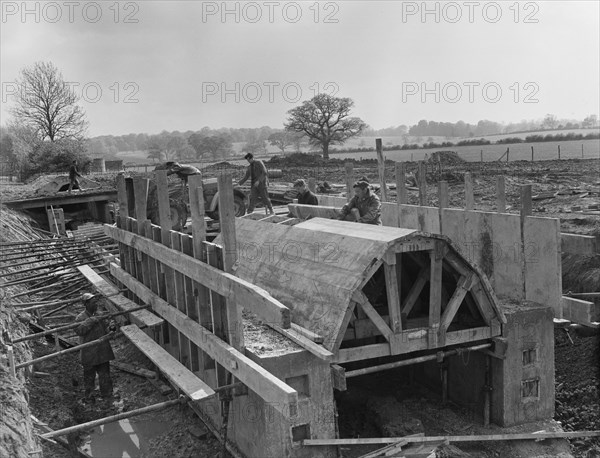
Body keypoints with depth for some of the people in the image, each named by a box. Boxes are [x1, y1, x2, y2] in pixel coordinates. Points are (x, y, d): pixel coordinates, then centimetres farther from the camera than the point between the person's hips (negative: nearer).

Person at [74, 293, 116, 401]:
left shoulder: (100, 315, 6)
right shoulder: (80, 318, -7)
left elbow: (106, 329, 6)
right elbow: (79, 331, -22)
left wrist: (111, 327, -16)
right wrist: (90, 321, -28)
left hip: (103, 352, 3)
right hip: (89, 354, -3)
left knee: (105, 375, 9)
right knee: (89, 375, 10)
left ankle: (107, 396, 22)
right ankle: (89, 396, 28)